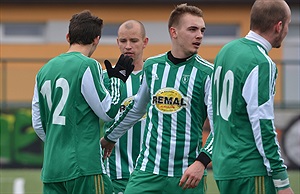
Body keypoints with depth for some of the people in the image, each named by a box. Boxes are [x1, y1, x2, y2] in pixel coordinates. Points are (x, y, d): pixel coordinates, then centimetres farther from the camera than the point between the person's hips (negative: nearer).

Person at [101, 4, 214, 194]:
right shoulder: (152, 66, 8)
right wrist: (110, 138, 36)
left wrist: (201, 163, -20)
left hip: (186, 175, -2)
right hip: (148, 169, 3)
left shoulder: (207, 73, -4)